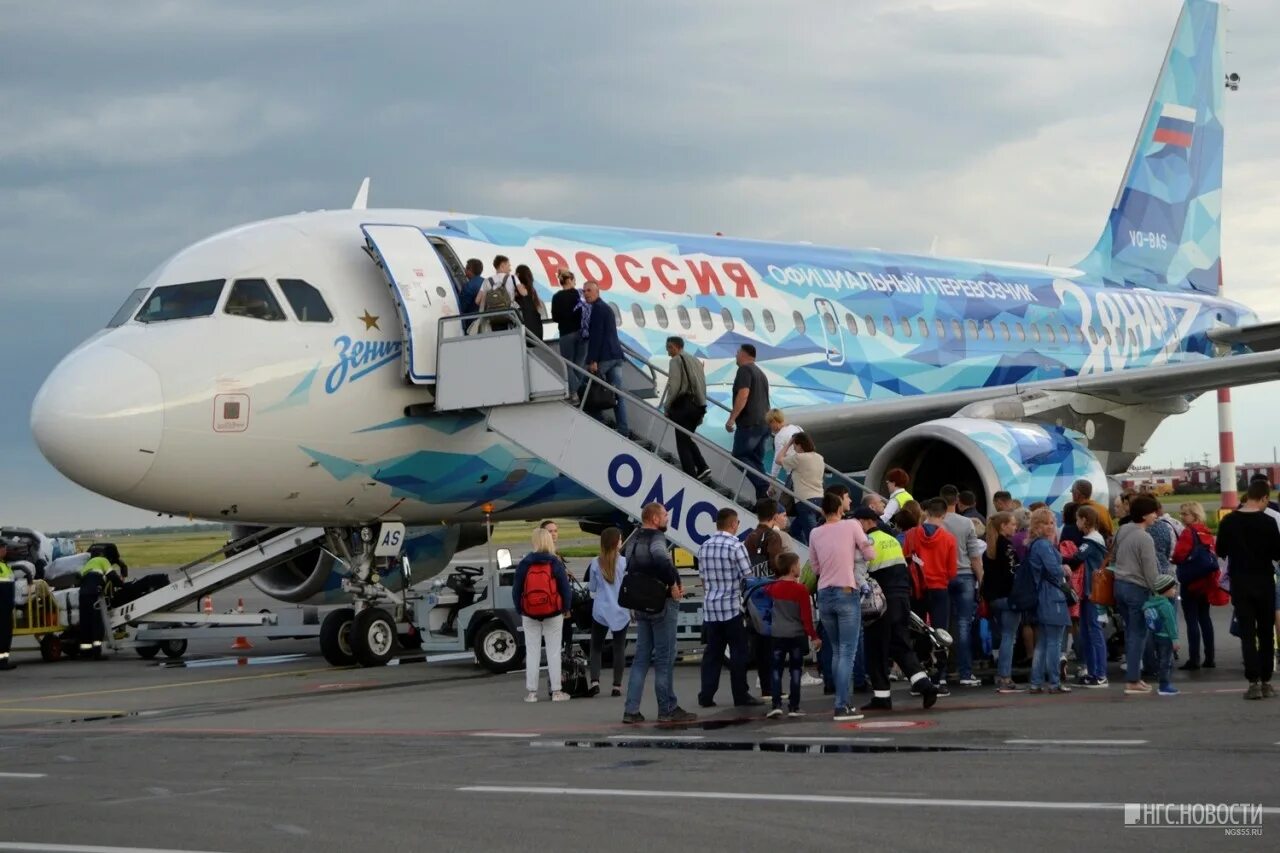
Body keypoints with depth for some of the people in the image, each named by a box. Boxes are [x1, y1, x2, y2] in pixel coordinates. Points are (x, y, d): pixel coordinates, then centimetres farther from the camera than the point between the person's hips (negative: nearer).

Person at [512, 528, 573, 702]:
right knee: (554, 652, 5)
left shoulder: (524, 564, -4)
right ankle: (556, 691, 5)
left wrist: (519, 611, 10)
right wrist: (566, 609, 8)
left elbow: (516, 590, 0)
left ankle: (531, 692, 6)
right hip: (553, 614, -1)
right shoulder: (555, 564, -7)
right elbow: (566, 588, -5)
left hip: (529, 615, 1)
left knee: (532, 653, 7)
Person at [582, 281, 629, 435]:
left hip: (603, 357, -9)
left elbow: (596, 335, -17)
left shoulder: (597, 308, -9)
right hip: (615, 356, 9)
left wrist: (593, 360, -21)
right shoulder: (606, 307, 21)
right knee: (617, 394, 4)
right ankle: (623, 429, 0)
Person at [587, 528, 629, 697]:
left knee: (596, 646, 10)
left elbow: (592, 588, 5)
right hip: (620, 611, -1)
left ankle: (595, 681, -5)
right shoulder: (624, 562, -8)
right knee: (619, 648, 7)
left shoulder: (596, 564, -4)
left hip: (600, 611, 1)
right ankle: (617, 686, 3)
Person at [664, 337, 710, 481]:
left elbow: (674, 385, -13)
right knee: (687, 439, 19)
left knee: (683, 442, -2)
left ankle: (691, 475, -8)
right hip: (699, 405, 8)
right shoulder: (696, 361, 19)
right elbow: (703, 385, 18)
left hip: (683, 404, -8)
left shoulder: (677, 360, -3)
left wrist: (667, 407, -3)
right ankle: (702, 468, 3)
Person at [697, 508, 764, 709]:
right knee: (738, 652, 1)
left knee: (713, 651, 8)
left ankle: (706, 696, 5)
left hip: (710, 607, 6)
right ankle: (741, 696, 3)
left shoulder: (704, 547, 8)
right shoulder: (736, 546, -11)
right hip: (732, 607, -6)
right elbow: (748, 578, -8)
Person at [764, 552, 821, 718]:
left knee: (776, 670, 6)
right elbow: (806, 616, -12)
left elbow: (766, 590, 27)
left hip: (777, 634, 3)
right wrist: (813, 636, -7)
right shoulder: (801, 589, -10)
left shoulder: (774, 587, 2)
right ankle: (794, 707, 4)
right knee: (795, 670, 6)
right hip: (796, 635, -2)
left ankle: (776, 705, -5)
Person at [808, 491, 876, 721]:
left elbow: (815, 568, 12)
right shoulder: (852, 526, -4)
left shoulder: (815, 534, 6)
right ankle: (842, 706, -11)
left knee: (837, 652, 16)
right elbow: (871, 555, -1)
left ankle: (842, 702, 15)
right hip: (847, 592, -4)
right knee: (847, 653, -4)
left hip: (824, 594, 4)